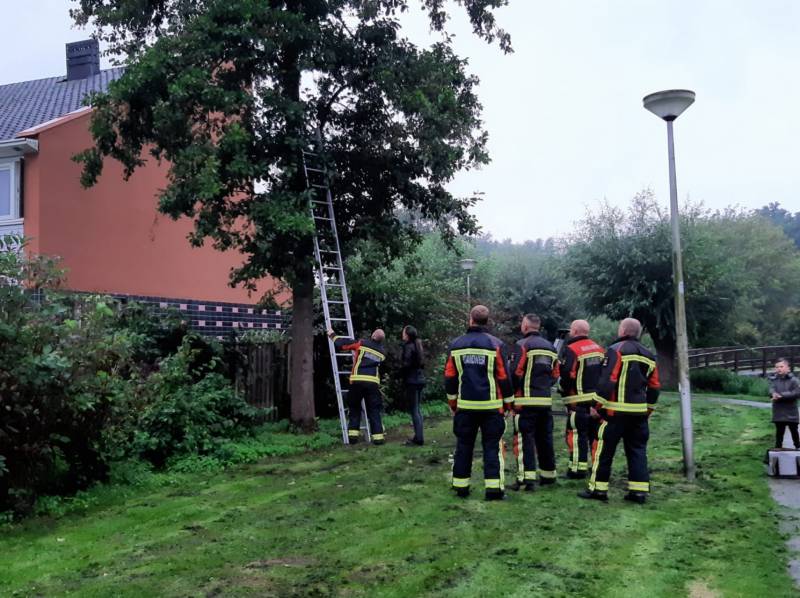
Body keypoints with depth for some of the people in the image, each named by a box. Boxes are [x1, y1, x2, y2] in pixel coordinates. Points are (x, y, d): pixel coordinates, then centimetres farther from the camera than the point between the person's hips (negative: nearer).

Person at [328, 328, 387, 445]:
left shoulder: (362, 343, 3)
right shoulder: (382, 352, 15)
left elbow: (342, 344, 6)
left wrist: (332, 335, 24)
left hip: (357, 381, -2)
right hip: (373, 382, 2)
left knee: (354, 408, 12)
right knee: (374, 411, 8)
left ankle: (353, 434, 6)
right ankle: (378, 436, 2)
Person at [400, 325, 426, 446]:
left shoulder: (408, 347, -14)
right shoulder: (417, 345, 12)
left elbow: (406, 364, -18)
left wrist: (401, 374, 1)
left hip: (411, 380, -9)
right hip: (420, 378, 9)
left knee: (413, 410, -6)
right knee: (418, 409, 15)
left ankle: (418, 439, -6)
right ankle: (418, 436, 20)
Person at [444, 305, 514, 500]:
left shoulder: (456, 345, 2)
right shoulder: (495, 345, -6)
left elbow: (450, 377, 5)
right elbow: (504, 377, -5)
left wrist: (452, 402, 17)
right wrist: (508, 402, 7)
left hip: (465, 405, 2)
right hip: (491, 406, -2)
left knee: (463, 446, 11)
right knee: (491, 446, 3)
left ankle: (461, 487, 16)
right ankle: (494, 488, -1)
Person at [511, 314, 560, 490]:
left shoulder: (522, 345, -8)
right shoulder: (551, 348, 15)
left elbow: (516, 373, -14)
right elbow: (555, 375, 16)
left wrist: (512, 393, -2)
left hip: (526, 400, -6)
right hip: (546, 401, 6)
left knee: (525, 438, -5)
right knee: (545, 438, 16)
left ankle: (527, 477, -10)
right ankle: (548, 474, 25)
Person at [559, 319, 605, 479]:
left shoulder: (571, 349, -12)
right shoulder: (599, 349, 11)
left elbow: (566, 375, -17)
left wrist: (564, 390, 0)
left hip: (579, 401, -7)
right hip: (598, 400, 7)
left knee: (577, 434, -1)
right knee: (596, 433, 14)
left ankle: (578, 468, -1)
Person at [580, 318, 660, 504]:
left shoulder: (615, 350, -7)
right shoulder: (648, 355, 14)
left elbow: (607, 381, -15)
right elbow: (654, 387, 15)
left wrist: (599, 406, -7)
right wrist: (648, 410, 22)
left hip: (616, 411, -6)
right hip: (640, 412, 6)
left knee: (604, 450, 2)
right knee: (637, 451, 10)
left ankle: (598, 489, 6)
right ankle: (639, 491, 9)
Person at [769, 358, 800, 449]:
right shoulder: (774, 380, 5)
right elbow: (771, 390, -10)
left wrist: (781, 395, -22)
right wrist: (774, 394, -35)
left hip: (791, 412, -2)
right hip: (778, 412, 2)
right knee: (779, 431, 8)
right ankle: (778, 448, 15)